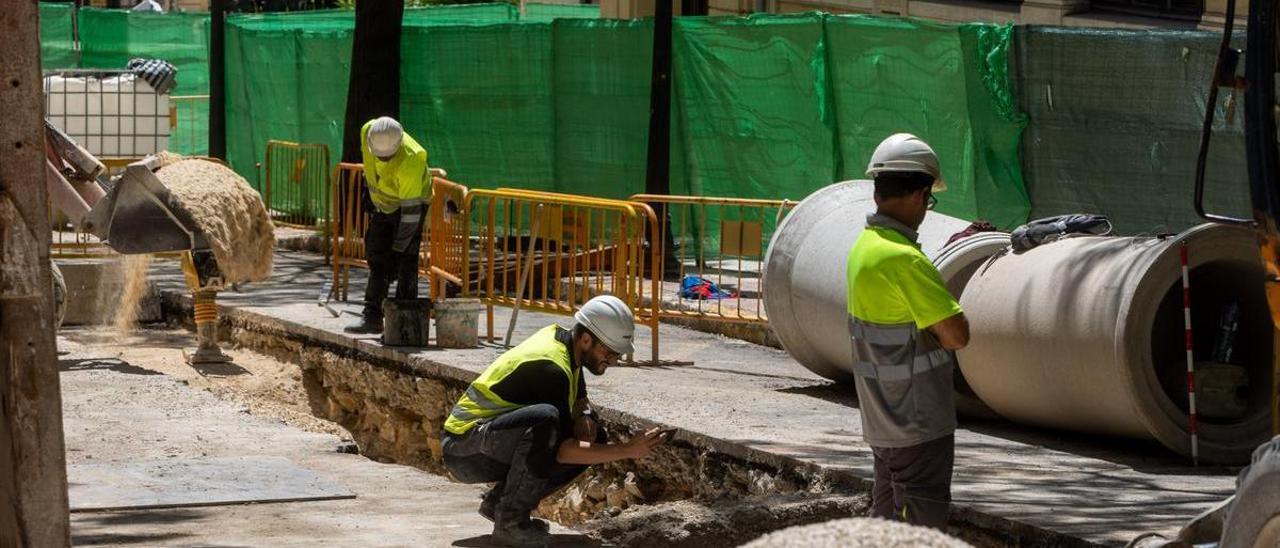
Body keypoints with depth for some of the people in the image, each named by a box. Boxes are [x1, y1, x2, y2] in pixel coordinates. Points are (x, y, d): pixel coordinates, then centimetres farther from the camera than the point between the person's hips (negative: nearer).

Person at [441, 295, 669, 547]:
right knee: (544, 418, -35)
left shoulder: (559, 336, 4)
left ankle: (499, 500, 6)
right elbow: (560, 451, -25)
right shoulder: (550, 368, -24)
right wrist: (627, 451, -23)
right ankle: (509, 520, -21)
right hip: (464, 448, -10)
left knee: (591, 438, 4)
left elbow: (580, 399, 22)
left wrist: (584, 417, -2)